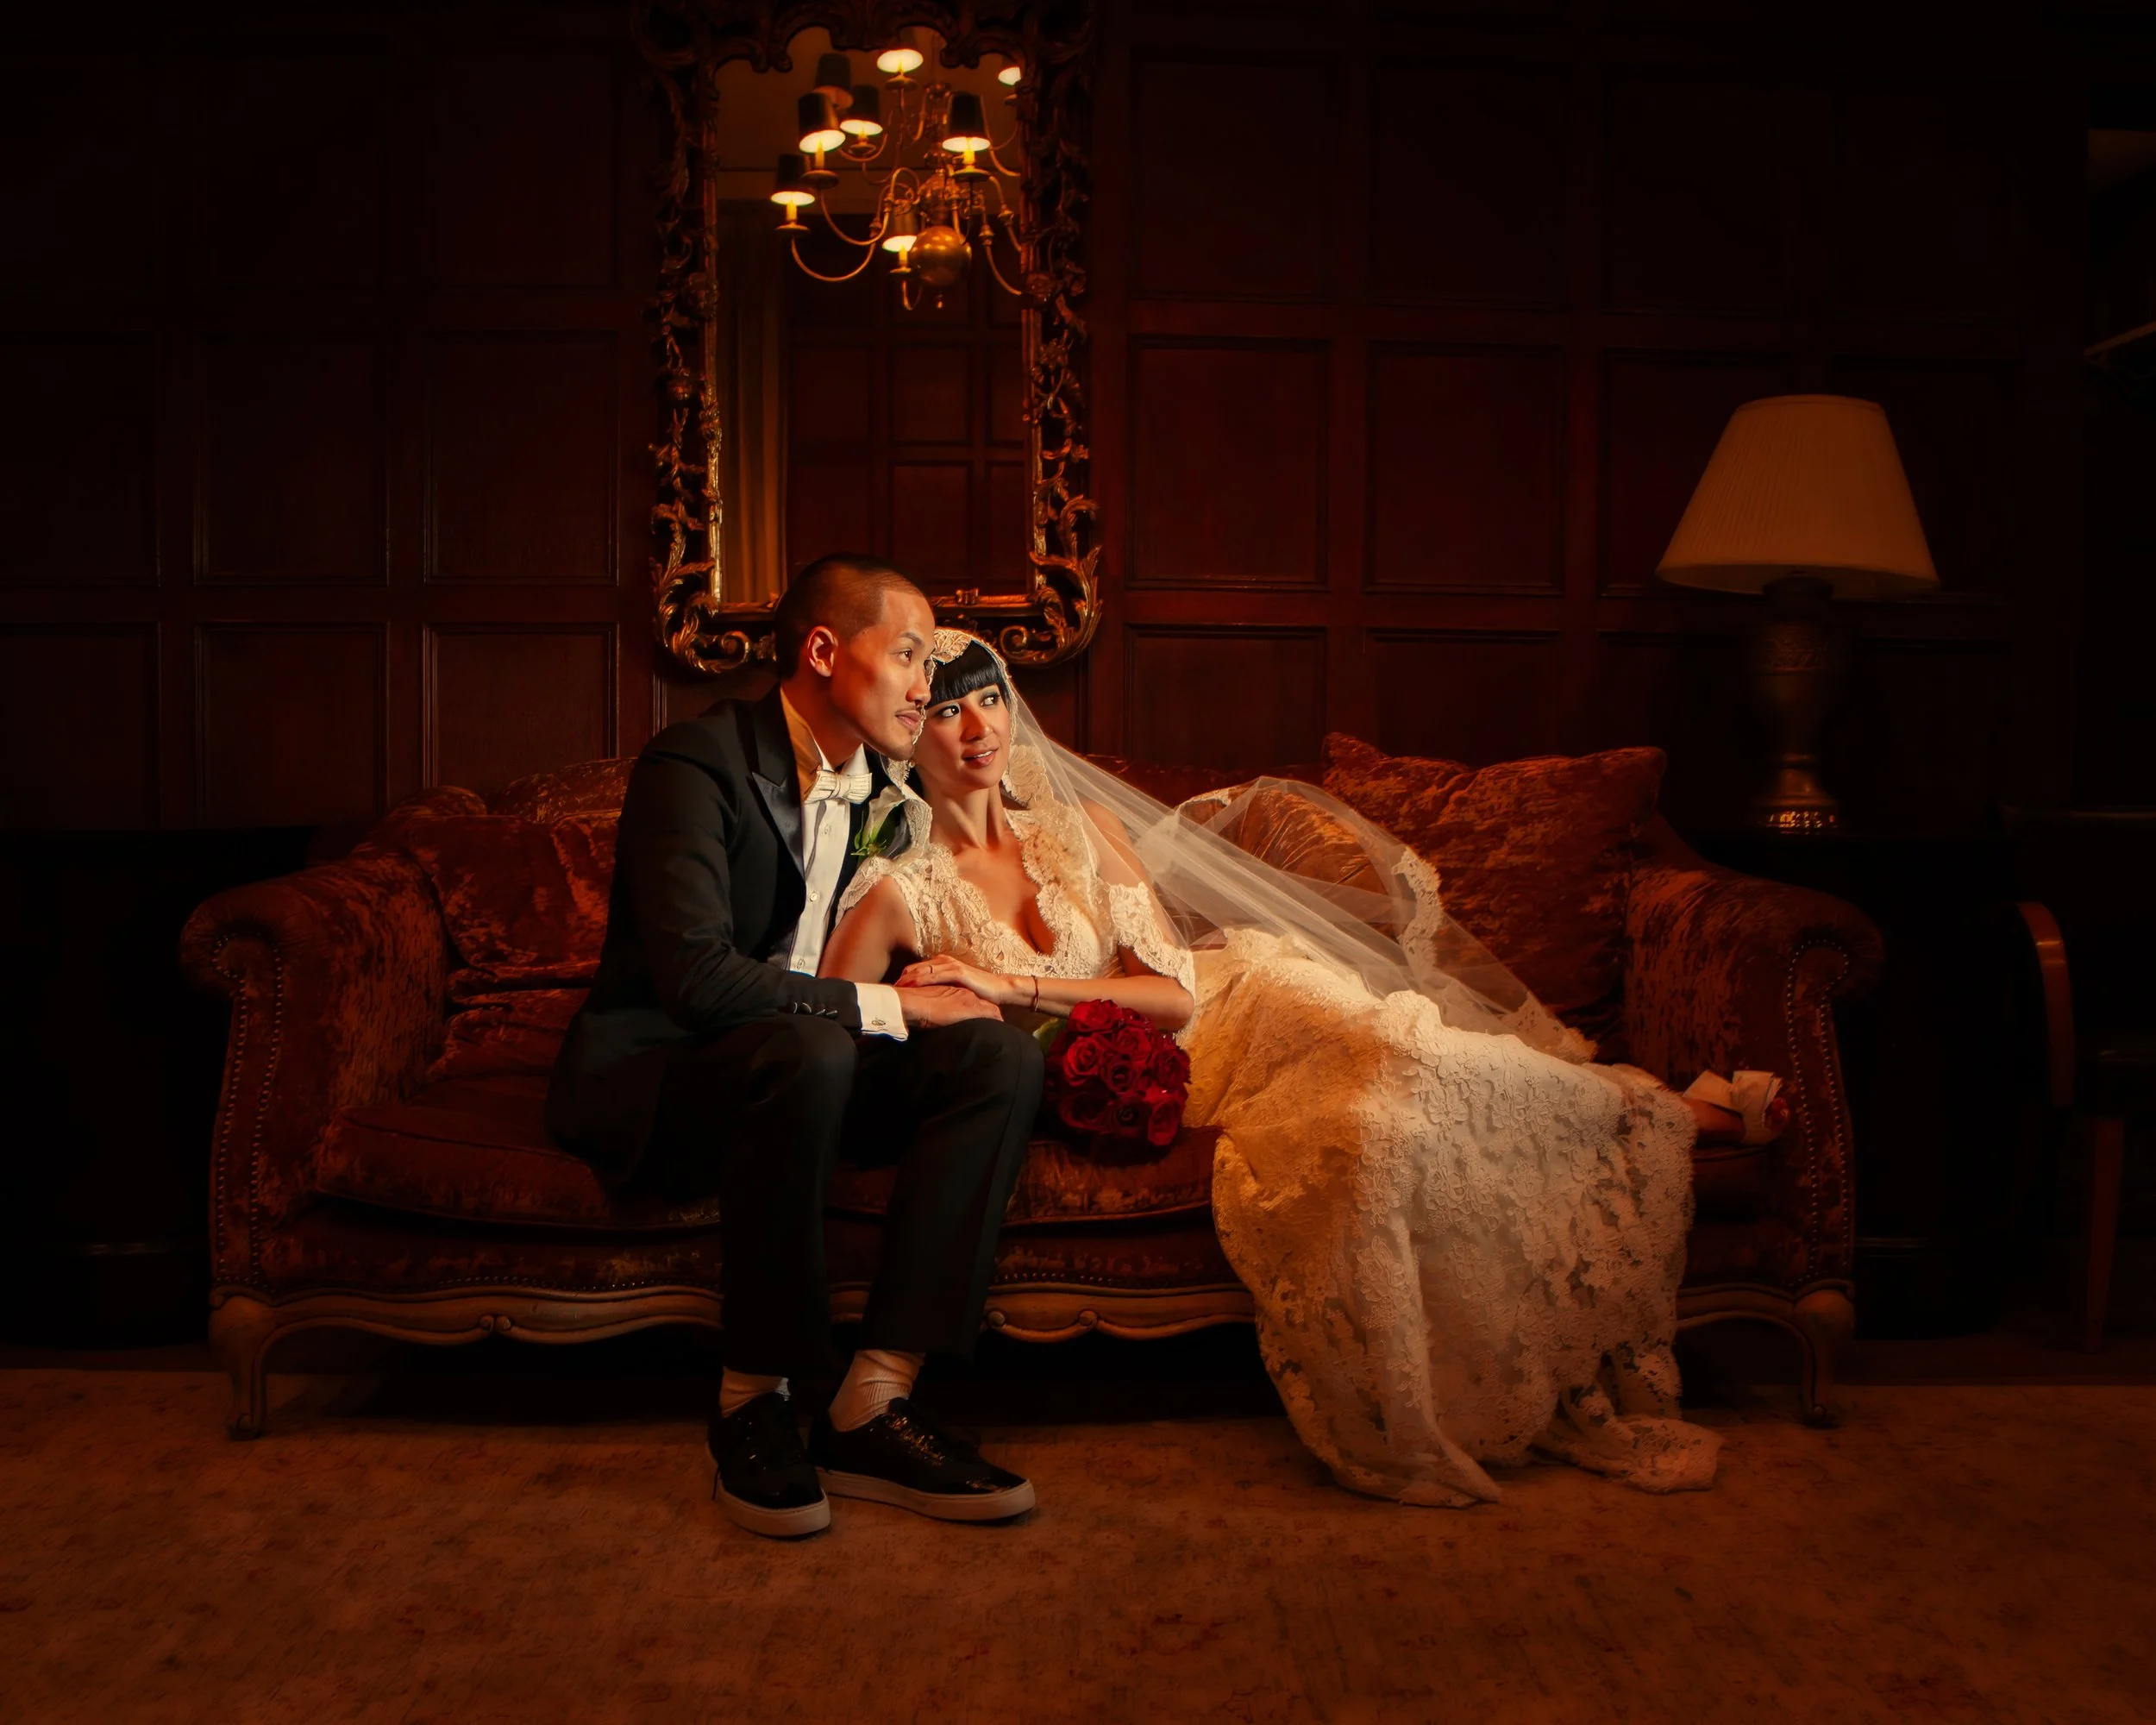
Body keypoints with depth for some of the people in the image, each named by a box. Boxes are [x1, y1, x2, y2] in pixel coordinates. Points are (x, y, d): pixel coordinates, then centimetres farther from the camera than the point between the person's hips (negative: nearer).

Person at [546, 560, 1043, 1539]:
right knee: (809, 1050, -39)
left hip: (803, 1063, 7)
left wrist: (922, 980, 1)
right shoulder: (697, 762, -14)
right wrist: (884, 1006, -22)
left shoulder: (880, 789, 10)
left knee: (1002, 1055, -17)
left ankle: (872, 1406, -22)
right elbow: (695, 974, -27)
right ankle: (754, 1402, -20)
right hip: (650, 1077, -7)